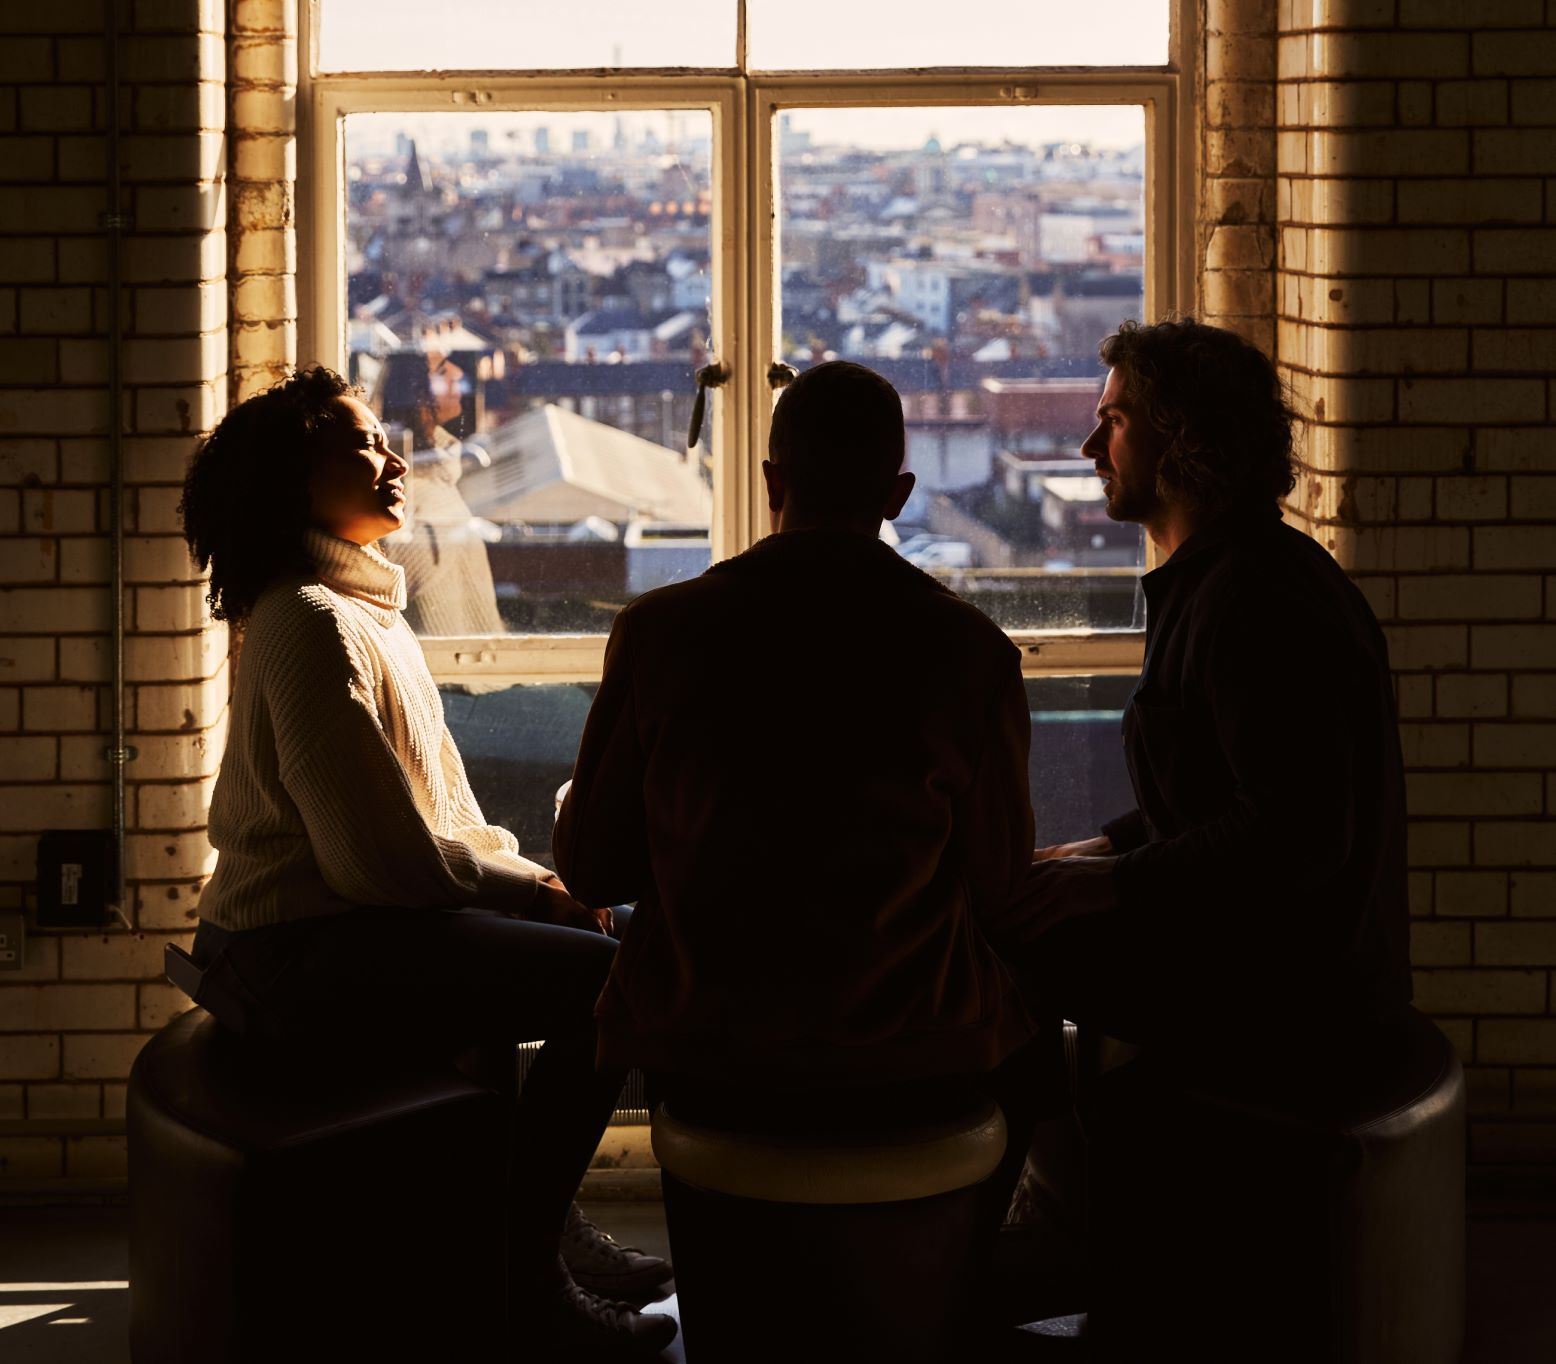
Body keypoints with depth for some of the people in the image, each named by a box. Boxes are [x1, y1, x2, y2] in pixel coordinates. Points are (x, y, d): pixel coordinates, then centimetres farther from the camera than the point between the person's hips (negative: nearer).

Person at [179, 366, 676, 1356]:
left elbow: (434, 802, 19)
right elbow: (383, 853, -22)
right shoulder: (312, 624, -17)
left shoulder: (366, 606, 16)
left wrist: (521, 870, 2)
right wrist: (533, 888, -10)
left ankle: (548, 1213, 23)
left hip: (358, 913, 11)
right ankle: (524, 1280, -9)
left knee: (604, 933, 16)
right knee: (608, 984, -18)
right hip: (307, 949, -11)